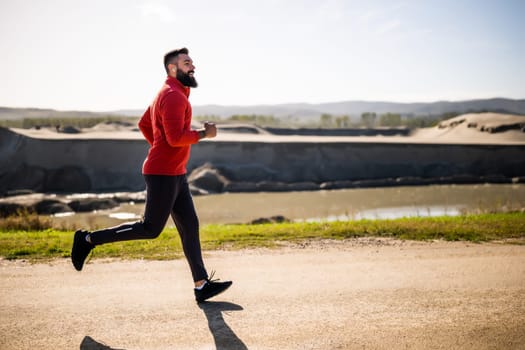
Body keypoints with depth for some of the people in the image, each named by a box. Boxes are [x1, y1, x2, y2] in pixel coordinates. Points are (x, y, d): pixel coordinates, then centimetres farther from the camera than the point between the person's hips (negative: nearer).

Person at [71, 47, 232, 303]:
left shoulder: (169, 94, 17)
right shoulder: (173, 95, -15)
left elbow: (144, 123, 25)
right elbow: (176, 137, -26)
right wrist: (204, 133, -13)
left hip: (175, 175, 10)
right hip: (163, 174, -10)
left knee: (190, 226, 7)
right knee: (150, 229, -2)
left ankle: (202, 285, 9)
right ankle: (89, 239, 9)